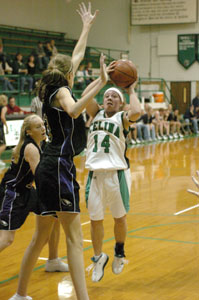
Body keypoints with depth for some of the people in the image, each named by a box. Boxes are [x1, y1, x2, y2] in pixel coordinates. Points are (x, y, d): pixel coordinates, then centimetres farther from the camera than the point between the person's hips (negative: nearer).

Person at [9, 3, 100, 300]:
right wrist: (100, 83, -33)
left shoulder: (53, 90, 18)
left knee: (41, 236, 15)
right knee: (74, 237, -13)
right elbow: (73, 110, -30)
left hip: (48, 167, 9)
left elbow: (76, 55, 32)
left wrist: (87, 26, 41)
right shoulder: (61, 91, -4)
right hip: (59, 166, -9)